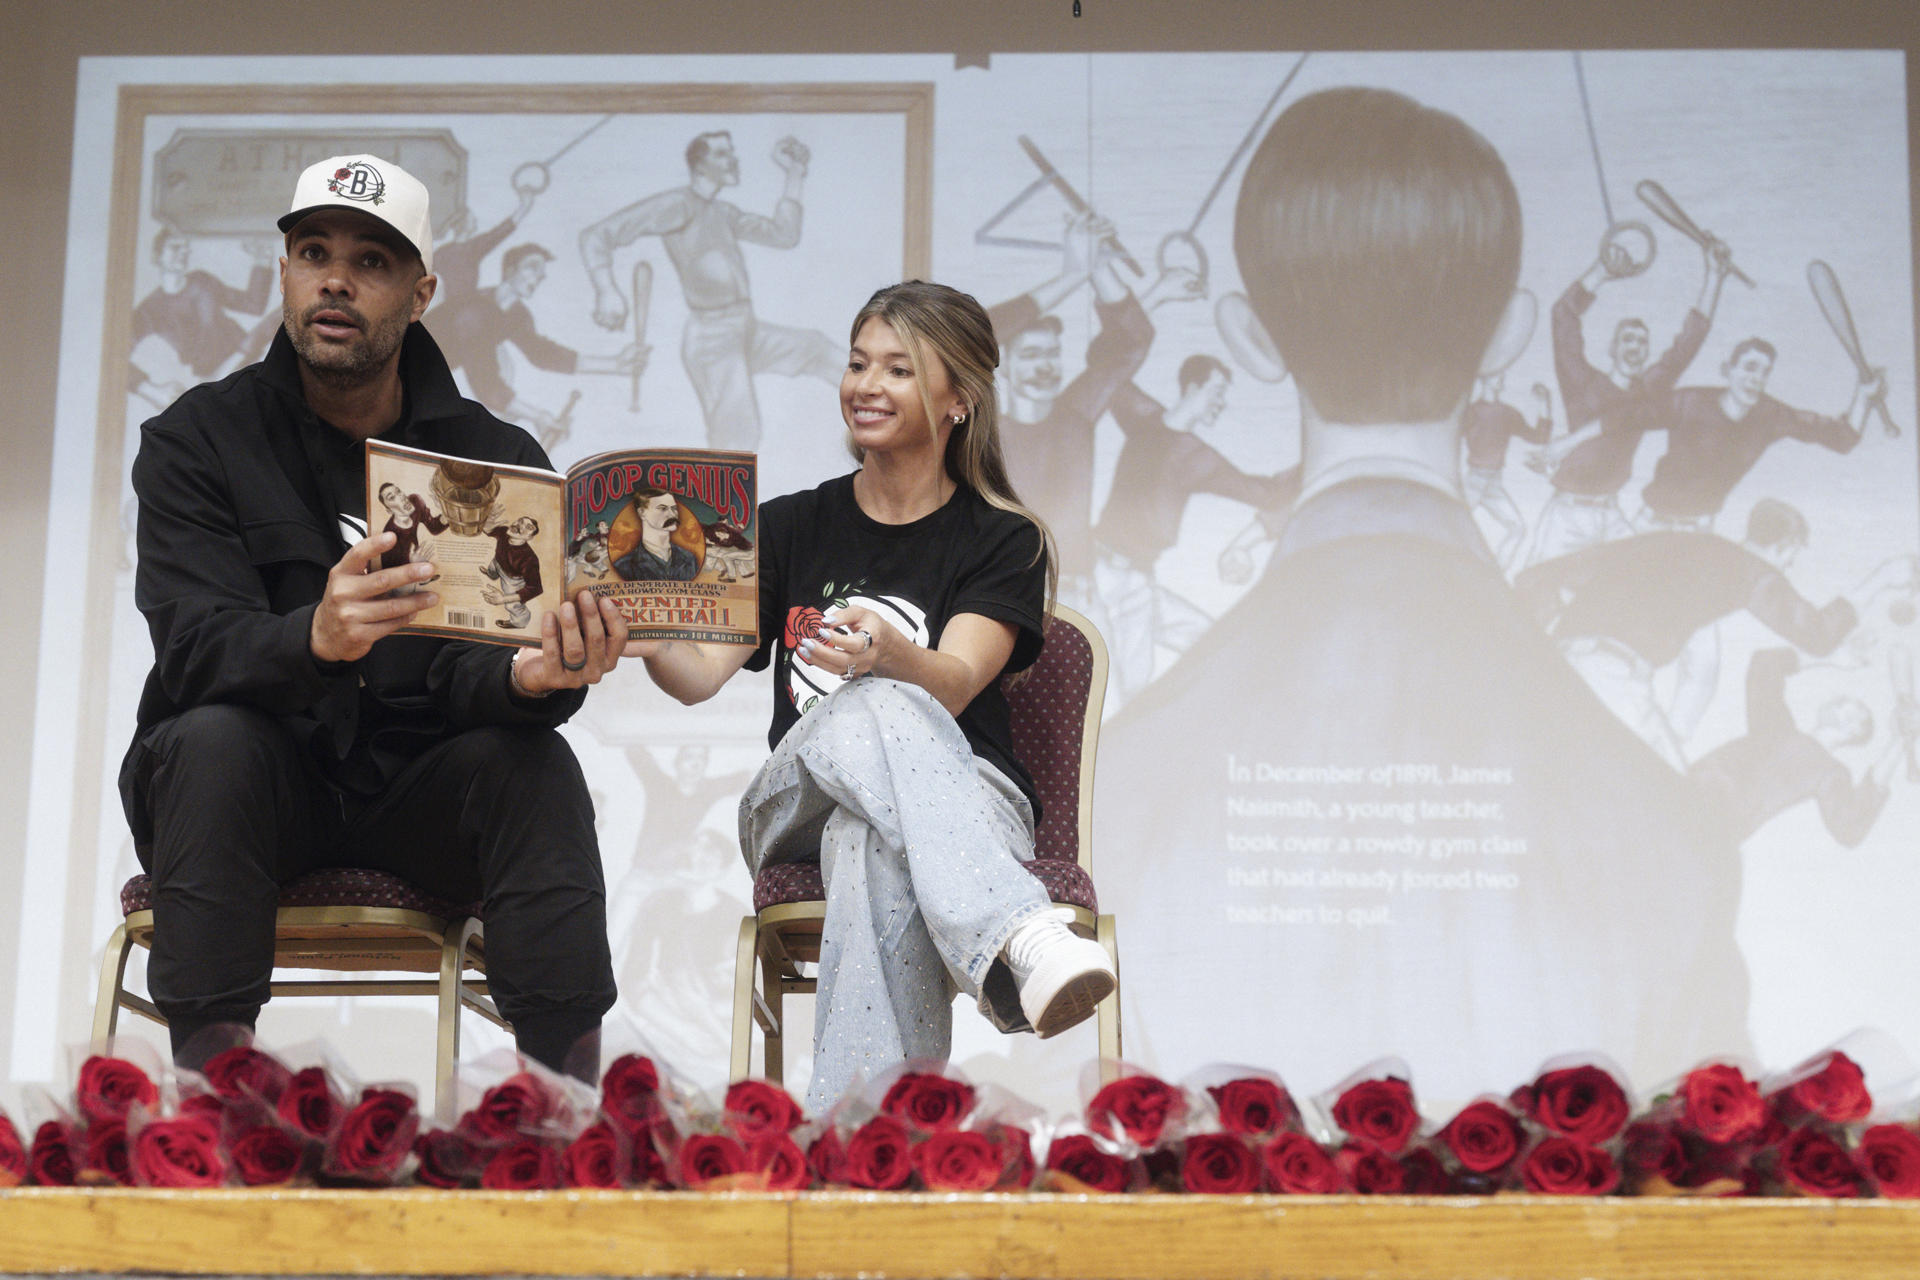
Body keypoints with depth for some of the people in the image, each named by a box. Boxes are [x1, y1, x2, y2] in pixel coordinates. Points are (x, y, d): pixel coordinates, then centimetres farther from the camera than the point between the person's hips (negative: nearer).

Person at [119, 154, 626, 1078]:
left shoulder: (496, 456, 0)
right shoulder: (196, 440, -3)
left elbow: (473, 672, -12)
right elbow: (195, 646, -20)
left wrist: (530, 675, -39)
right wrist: (314, 639, -43)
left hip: (419, 798, 1)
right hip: (248, 791, -1)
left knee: (536, 763, -27)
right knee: (213, 739, -32)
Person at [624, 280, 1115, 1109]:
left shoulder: (1002, 542, 6)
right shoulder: (790, 527, 15)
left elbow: (953, 686, -14)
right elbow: (703, 674, 0)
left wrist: (888, 654, -38)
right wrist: (647, 643, -25)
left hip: (967, 801, -1)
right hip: (796, 810, 1)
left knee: (876, 844, -42)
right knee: (878, 713, -38)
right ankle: (1019, 942, -60)